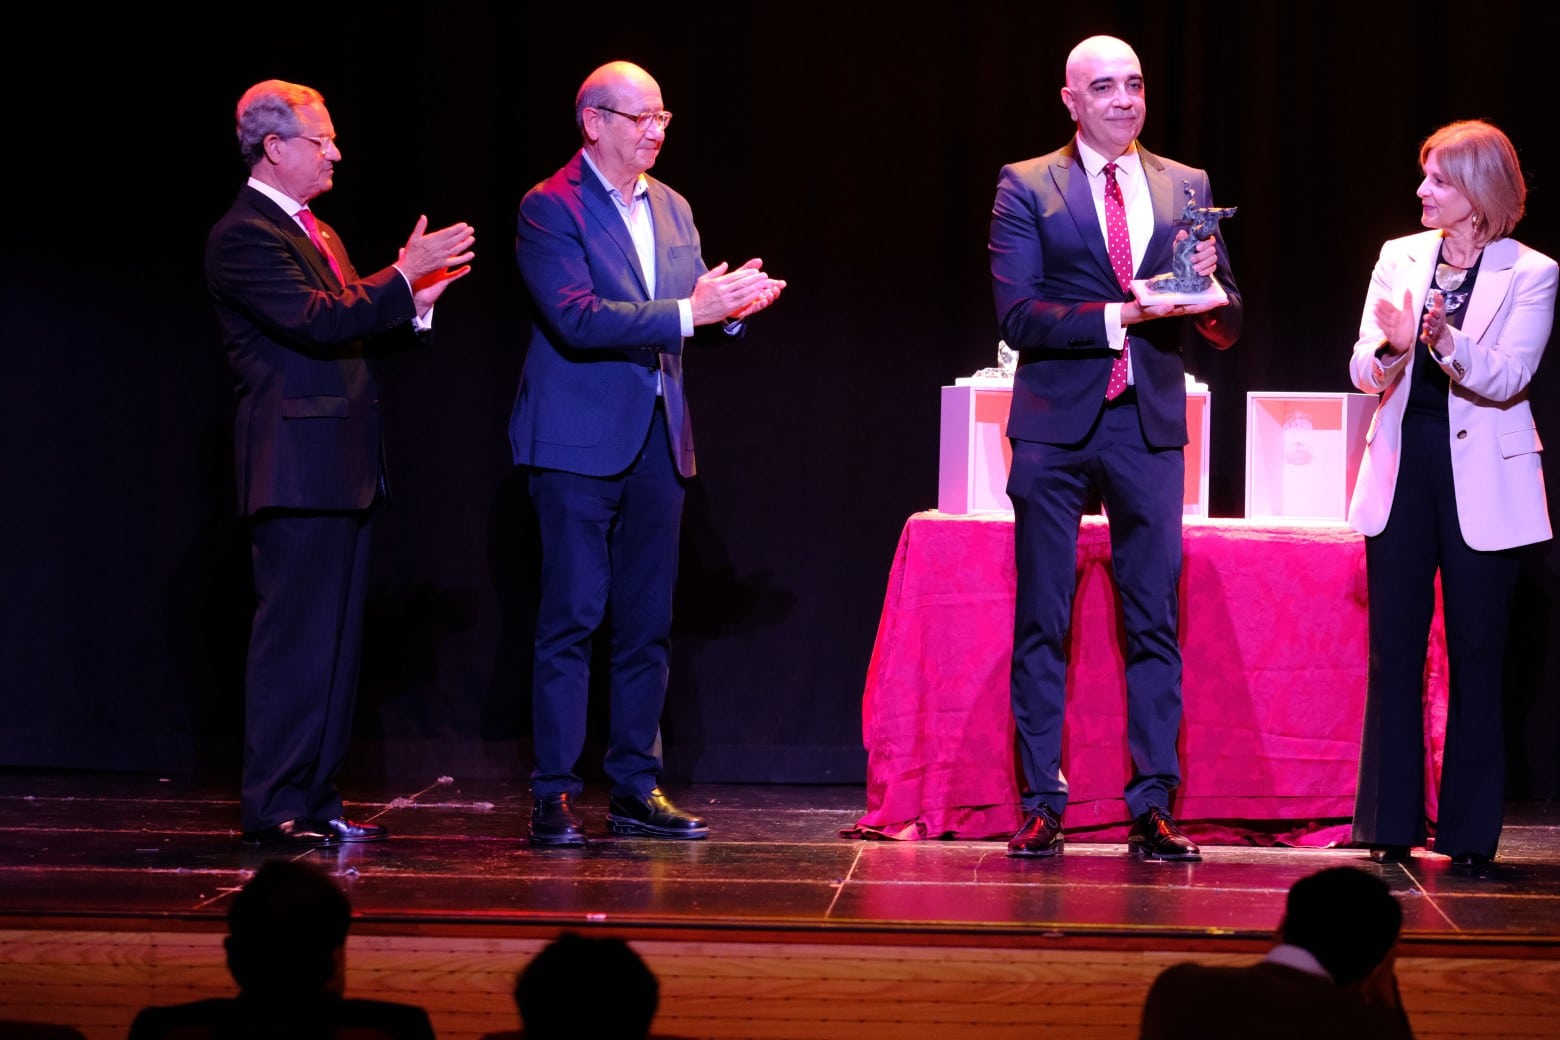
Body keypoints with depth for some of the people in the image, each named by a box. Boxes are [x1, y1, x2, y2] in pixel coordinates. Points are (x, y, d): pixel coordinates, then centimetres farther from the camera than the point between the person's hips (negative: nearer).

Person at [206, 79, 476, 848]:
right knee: (294, 637, -7)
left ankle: (315, 801, 16)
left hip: (341, 467, 10)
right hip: (296, 466, -10)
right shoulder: (244, 236, -11)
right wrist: (403, 277, -18)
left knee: (335, 640, 11)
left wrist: (413, 302, 7)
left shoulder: (315, 233, 20)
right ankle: (272, 808, -3)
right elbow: (317, 322, -22)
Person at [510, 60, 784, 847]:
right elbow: (577, 319, -20)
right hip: (579, 440, -7)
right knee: (571, 619, -5)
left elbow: (694, 305, 13)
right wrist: (688, 311, -24)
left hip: (658, 438, 7)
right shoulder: (550, 208, -8)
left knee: (648, 623, 8)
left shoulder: (672, 209, 14)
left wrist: (732, 302, -10)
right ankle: (553, 795, -1)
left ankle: (636, 789, 15)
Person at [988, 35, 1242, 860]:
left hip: (1149, 425, 2)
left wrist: (1205, 284, -14)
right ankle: (1041, 806, 8)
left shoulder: (1187, 189, 10)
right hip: (1056, 427, -2)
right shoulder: (1027, 188, 1)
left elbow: (1225, 329, 8)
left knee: (1155, 623, 2)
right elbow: (1018, 315, -9)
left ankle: (1152, 810, 5)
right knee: (1042, 625, 2)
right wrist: (1120, 317, -18)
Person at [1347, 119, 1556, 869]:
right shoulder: (1399, 259, 7)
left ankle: (1469, 833, 8)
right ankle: (1391, 826, 9)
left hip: (1481, 481, -3)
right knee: (1394, 650, 3)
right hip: (1403, 469, 3)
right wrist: (1390, 347, -21)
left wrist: (1444, 339, -30)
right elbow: (1363, 372, 1)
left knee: (1477, 653, 1)